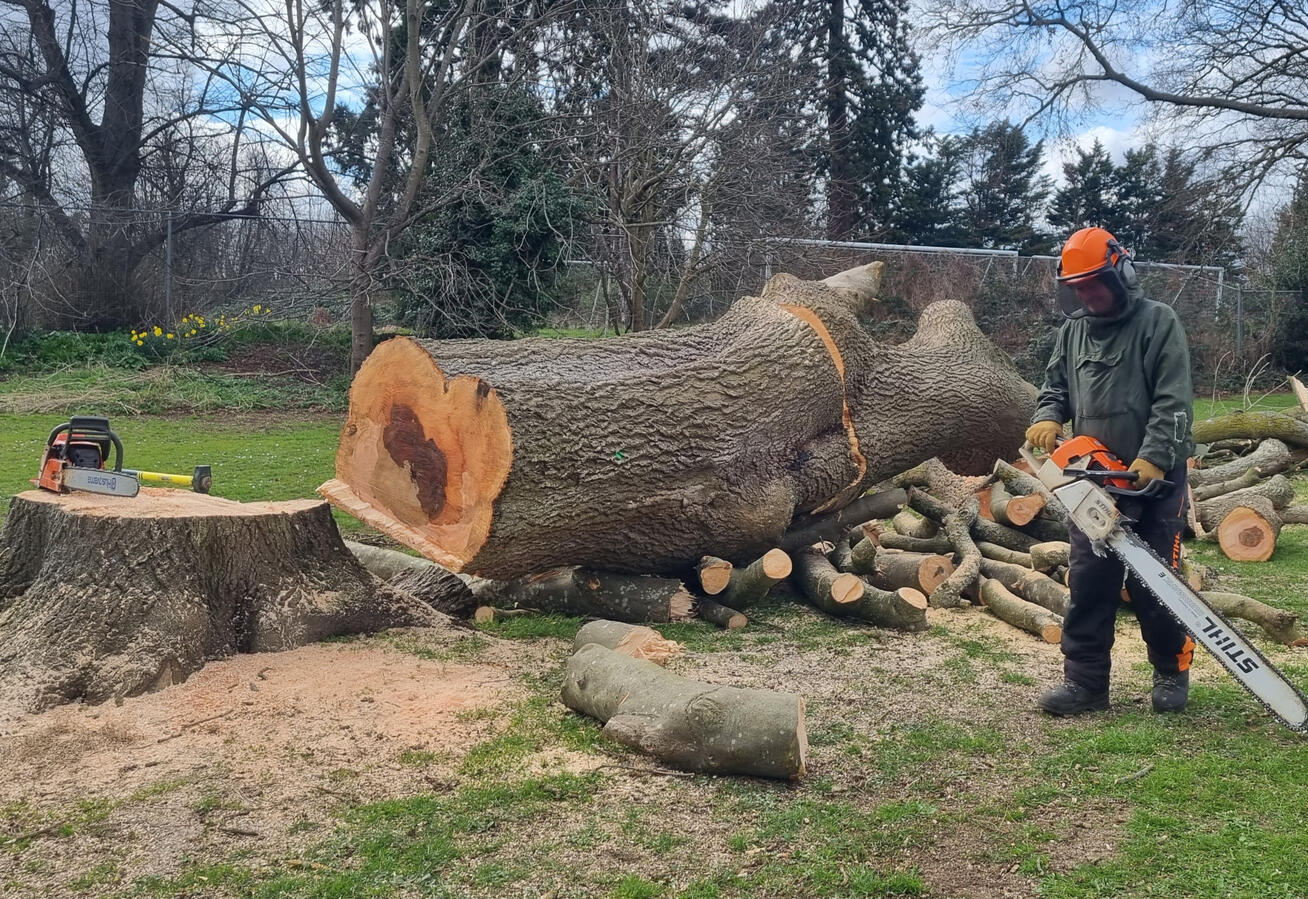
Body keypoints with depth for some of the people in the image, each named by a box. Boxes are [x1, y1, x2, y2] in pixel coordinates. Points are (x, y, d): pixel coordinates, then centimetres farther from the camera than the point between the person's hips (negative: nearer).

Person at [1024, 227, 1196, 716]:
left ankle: (1172, 672, 24)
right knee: (1088, 580, 3)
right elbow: (1056, 385, 17)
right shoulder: (1072, 330, 9)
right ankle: (1085, 681, 10)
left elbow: (1173, 400, -14)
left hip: (1155, 479, -4)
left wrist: (1153, 458, -24)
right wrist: (1048, 417, -5)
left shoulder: (1158, 322, -7)